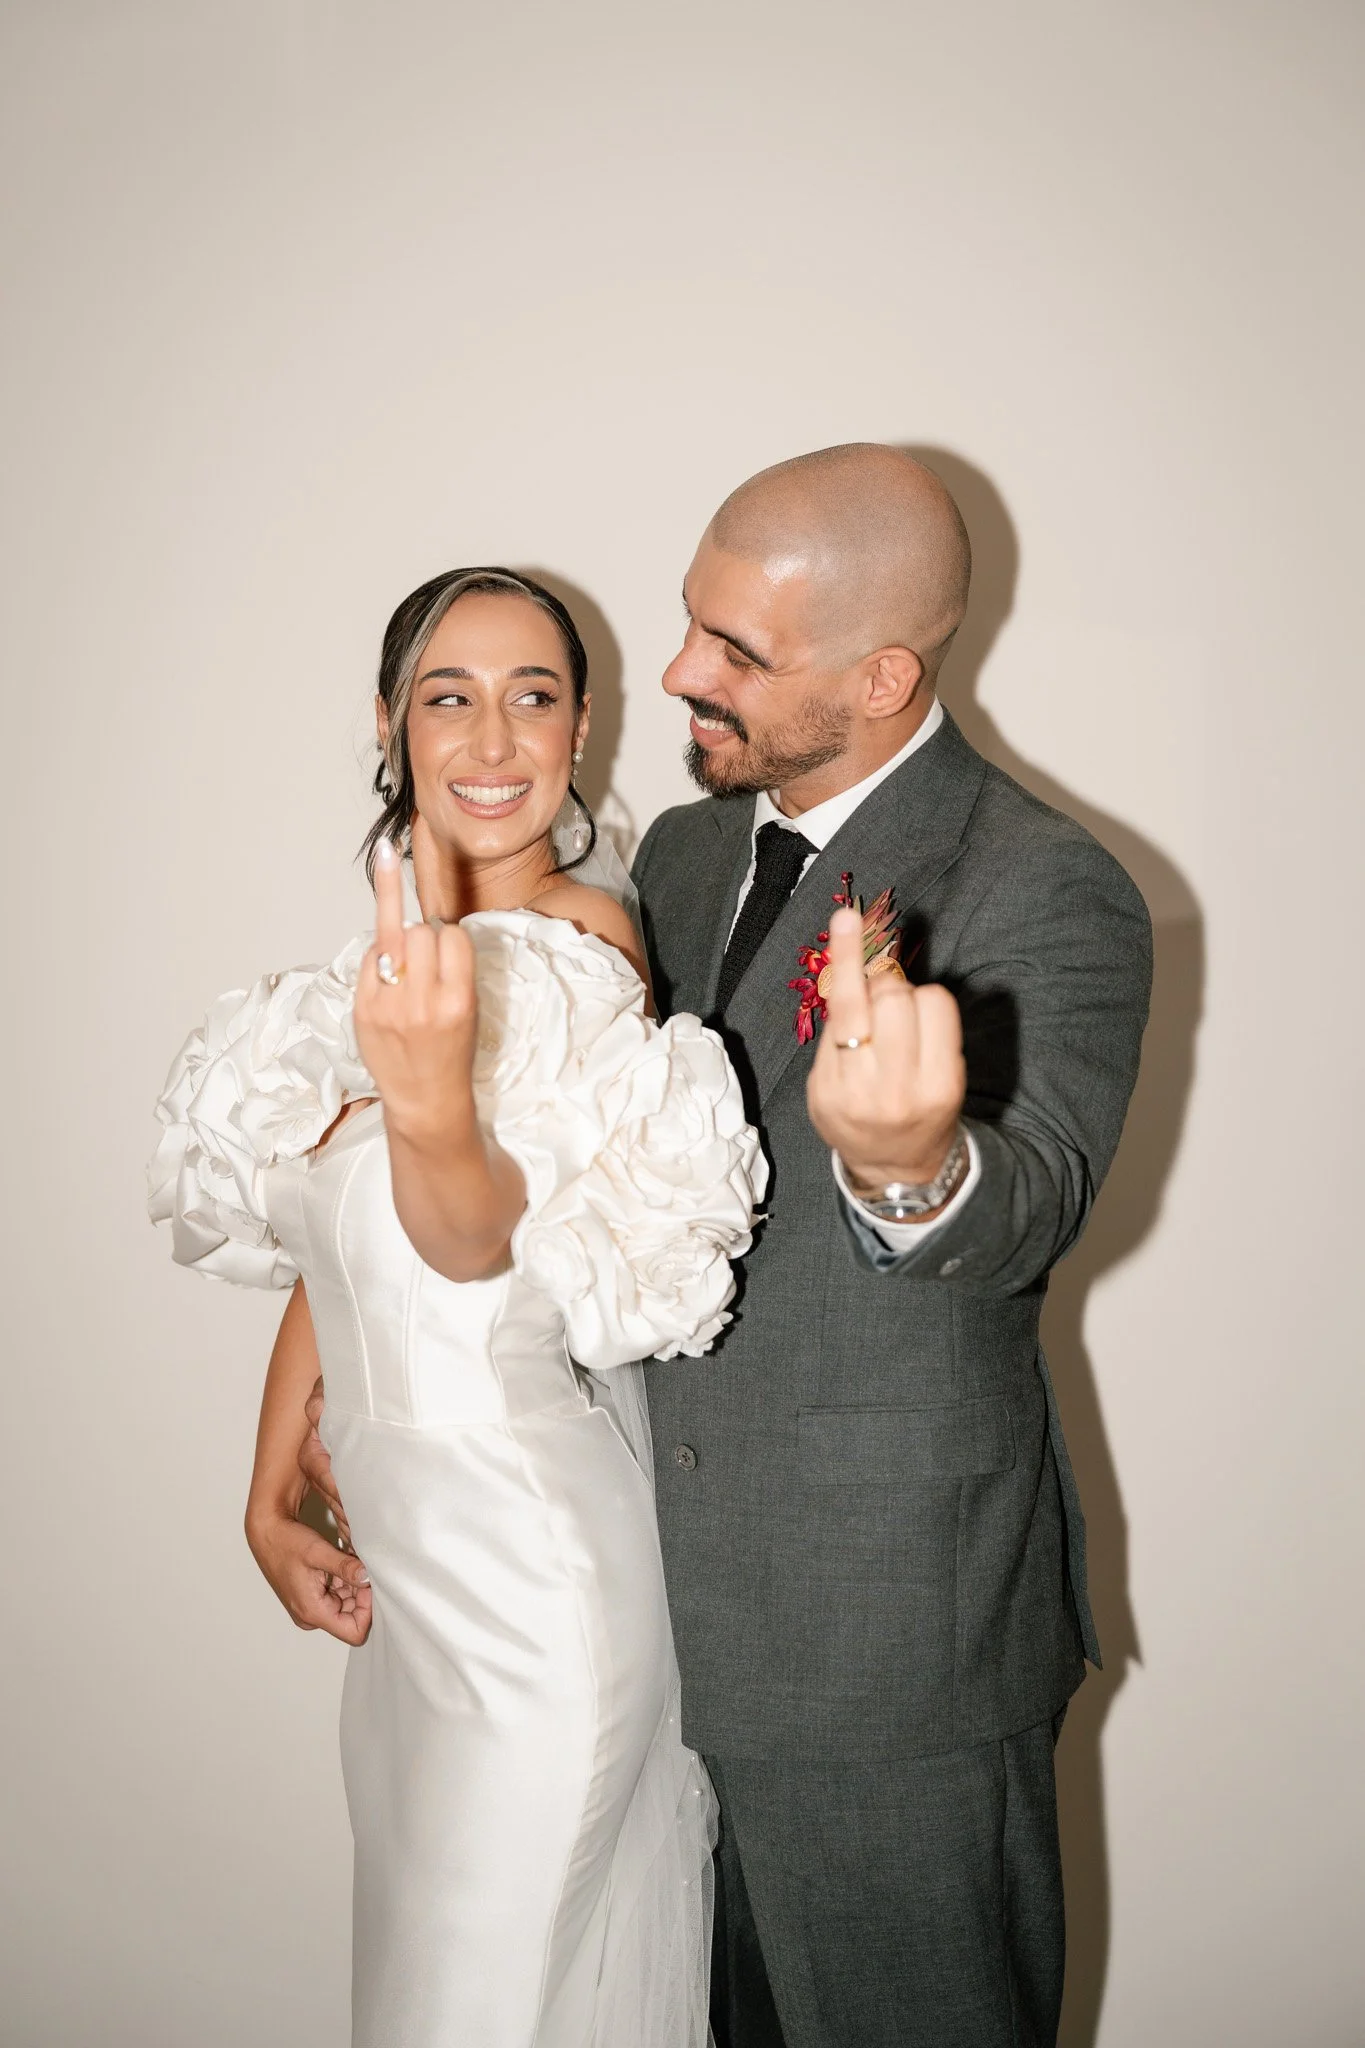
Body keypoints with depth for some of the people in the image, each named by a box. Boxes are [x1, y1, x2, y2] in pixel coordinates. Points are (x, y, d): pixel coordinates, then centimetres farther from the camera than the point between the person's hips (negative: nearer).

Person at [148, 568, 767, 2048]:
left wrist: (436, 1103, -52)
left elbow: (480, 1235, -32)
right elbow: (324, 1253, 11)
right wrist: (272, 1494, 9)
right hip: (403, 1549, 8)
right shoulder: (398, 952, 5)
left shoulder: (579, 944, -18)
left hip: (530, 1566, -8)